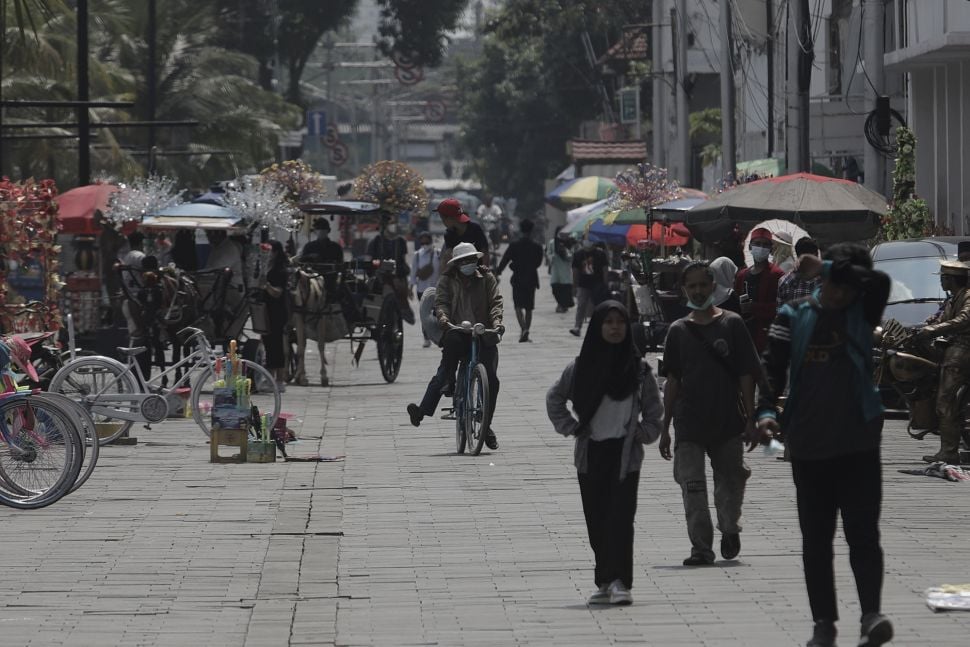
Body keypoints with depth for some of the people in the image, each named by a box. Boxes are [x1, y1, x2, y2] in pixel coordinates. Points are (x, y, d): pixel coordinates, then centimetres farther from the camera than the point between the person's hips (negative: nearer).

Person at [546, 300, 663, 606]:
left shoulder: (638, 369, 2)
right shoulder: (580, 368, 3)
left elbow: (654, 411, 11)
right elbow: (554, 399, 17)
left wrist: (641, 434, -2)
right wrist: (571, 428, 7)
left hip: (625, 454, -2)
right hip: (591, 454, 2)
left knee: (620, 517, -11)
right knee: (596, 520, 5)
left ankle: (618, 582, -16)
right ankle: (605, 583, 12)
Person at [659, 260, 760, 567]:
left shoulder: (732, 324, 1)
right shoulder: (678, 330, 6)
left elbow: (746, 375, 1)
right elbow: (672, 381, 9)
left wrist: (750, 420, -4)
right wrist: (665, 428, 7)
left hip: (728, 422, -1)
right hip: (689, 424, 1)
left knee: (730, 482, 7)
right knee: (692, 487, -5)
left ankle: (729, 530, 30)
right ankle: (702, 548, -2)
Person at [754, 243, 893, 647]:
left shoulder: (861, 313, 4)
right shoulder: (794, 317, 5)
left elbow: (880, 281, -17)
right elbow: (773, 368, 0)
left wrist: (826, 266, -11)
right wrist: (766, 410, -17)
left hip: (859, 444, -2)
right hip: (809, 447, 2)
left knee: (863, 534, -9)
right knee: (816, 539, 7)